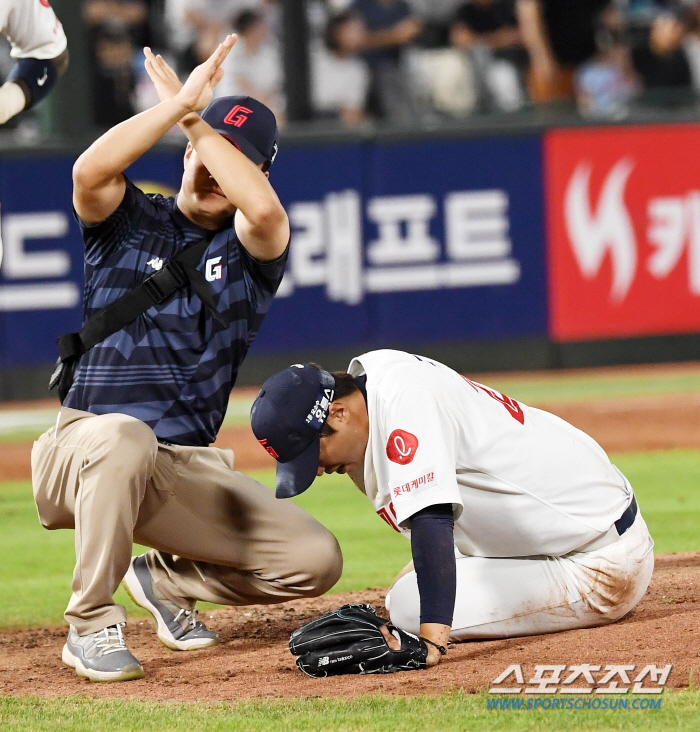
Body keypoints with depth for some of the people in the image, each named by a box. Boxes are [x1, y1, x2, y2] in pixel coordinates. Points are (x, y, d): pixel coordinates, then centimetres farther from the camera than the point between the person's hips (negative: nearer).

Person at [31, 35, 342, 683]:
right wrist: (179, 104, -18)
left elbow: (264, 208, -19)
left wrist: (194, 117, -12)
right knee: (122, 434, -41)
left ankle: (168, 578, 16)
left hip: (189, 472, 3)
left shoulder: (251, 248, 8)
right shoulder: (128, 221, 6)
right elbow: (91, 170, -19)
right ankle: (91, 624, -23)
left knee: (314, 559, -12)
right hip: (83, 453, -3)